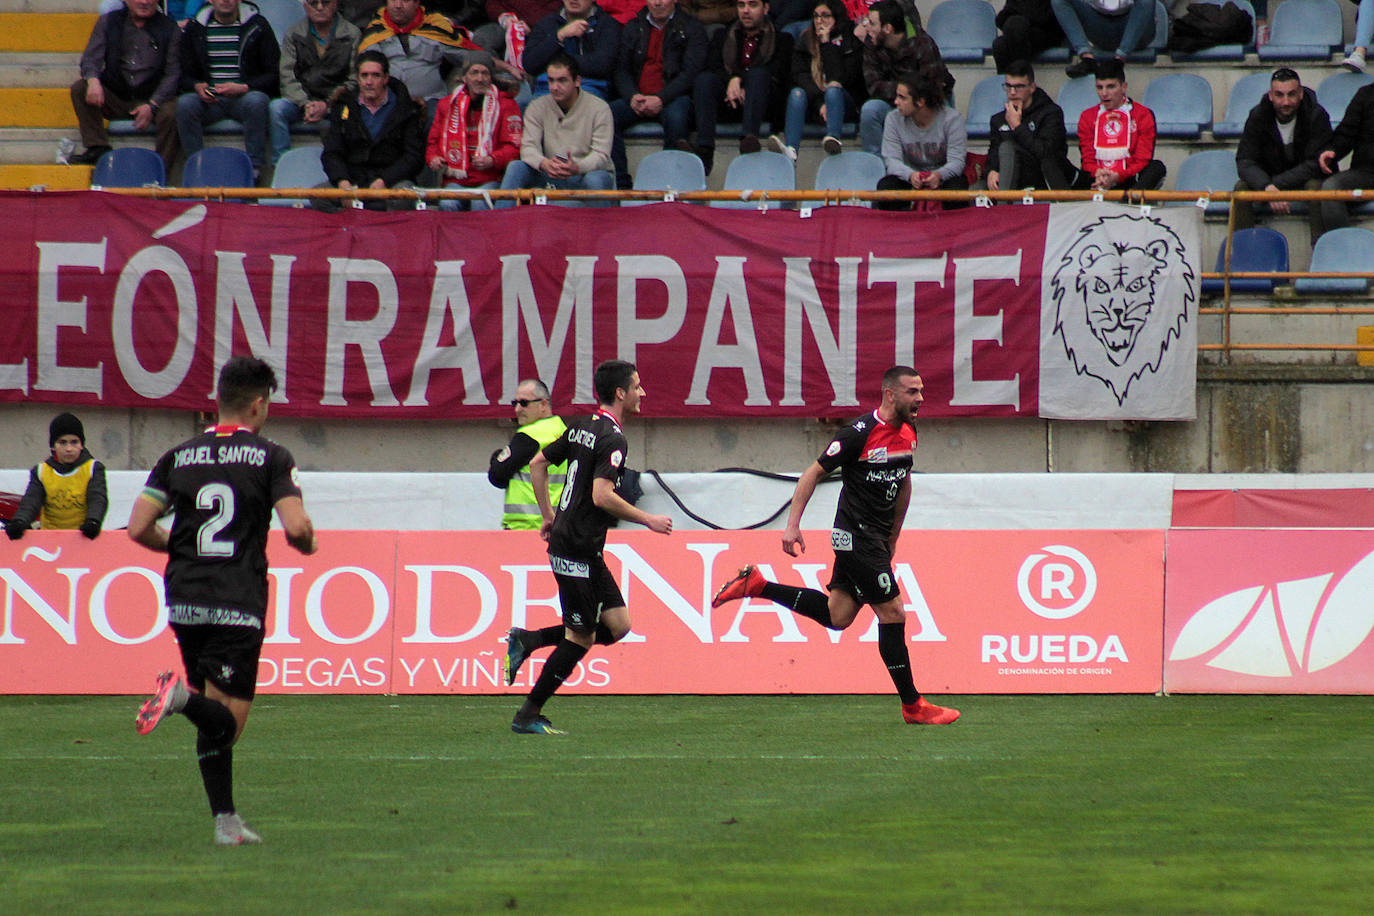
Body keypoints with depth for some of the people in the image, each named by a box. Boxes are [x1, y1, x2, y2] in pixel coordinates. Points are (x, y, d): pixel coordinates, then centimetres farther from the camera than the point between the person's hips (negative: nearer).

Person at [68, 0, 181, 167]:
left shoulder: (169, 28, 1)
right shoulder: (108, 22, 6)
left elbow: (173, 73, -4)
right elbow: (91, 58, -2)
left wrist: (152, 105, -19)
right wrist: (93, 81, -27)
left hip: (153, 98, -2)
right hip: (115, 96, 2)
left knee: (171, 113, -32)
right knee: (79, 89, -20)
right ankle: (97, 147, -19)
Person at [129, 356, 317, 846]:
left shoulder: (179, 457, 10)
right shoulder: (270, 457, -1)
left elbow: (139, 529, 5)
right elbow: (296, 528, -12)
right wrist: (307, 543, 12)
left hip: (184, 603, 4)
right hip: (238, 605, -4)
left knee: (215, 722, 16)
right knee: (226, 722, -6)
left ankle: (226, 820, 11)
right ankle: (184, 697, -36)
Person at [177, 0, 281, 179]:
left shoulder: (257, 25, 3)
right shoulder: (195, 28, 11)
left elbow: (275, 76, -1)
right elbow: (185, 77, 13)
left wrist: (242, 88, -17)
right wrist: (198, 87, -12)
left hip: (243, 97, -2)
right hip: (210, 101, 2)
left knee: (255, 100, -36)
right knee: (185, 103, -29)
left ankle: (254, 169, -31)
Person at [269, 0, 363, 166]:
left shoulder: (352, 34, 3)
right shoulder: (293, 35, 8)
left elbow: (354, 81, -1)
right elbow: (288, 79, 1)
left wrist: (327, 105, -15)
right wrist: (305, 104, -17)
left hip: (335, 102, -2)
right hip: (301, 101, 2)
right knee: (276, 108, -28)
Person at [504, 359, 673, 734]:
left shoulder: (581, 428, 12)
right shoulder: (612, 439, -16)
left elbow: (537, 464, 20)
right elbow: (602, 496, -25)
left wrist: (549, 516, 25)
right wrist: (648, 520, -15)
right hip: (578, 552, -9)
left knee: (617, 625, 10)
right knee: (580, 638, -2)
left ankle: (528, 640, 10)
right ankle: (528, 716, 4)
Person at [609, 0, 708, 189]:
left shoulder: (692, 29, 3)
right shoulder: (632, 28, 16)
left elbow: (690, 73, -7)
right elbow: (622, 70, 13)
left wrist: (661, 99, -20)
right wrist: (632, 97, -9)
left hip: (673, 97, -4)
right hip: (638, 98, 4)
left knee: (675, 116, -38)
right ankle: (621, 184, -23)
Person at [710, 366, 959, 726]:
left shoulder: (908, 433, 8)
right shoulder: (860, 432, -17)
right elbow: (813, 473, -12)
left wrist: (894, 536, 26)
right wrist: (793, 525, -16)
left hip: (876, 537, 9)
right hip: (856, 535, -9)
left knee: (836, 615, 9)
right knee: (893, 612, -6)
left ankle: (756, 585, 19)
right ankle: (912, 705, 1)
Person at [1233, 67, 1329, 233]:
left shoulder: (1316, 116, -18)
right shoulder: (1257, 117, -12)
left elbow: (1315, 164, -23)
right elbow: (1245, 162, -16)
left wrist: (1276, 184, -30)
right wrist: (1267, 187, -37)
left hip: (1305, 179, -2)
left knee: (1315, 185, -35)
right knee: (1241, 187, -24)